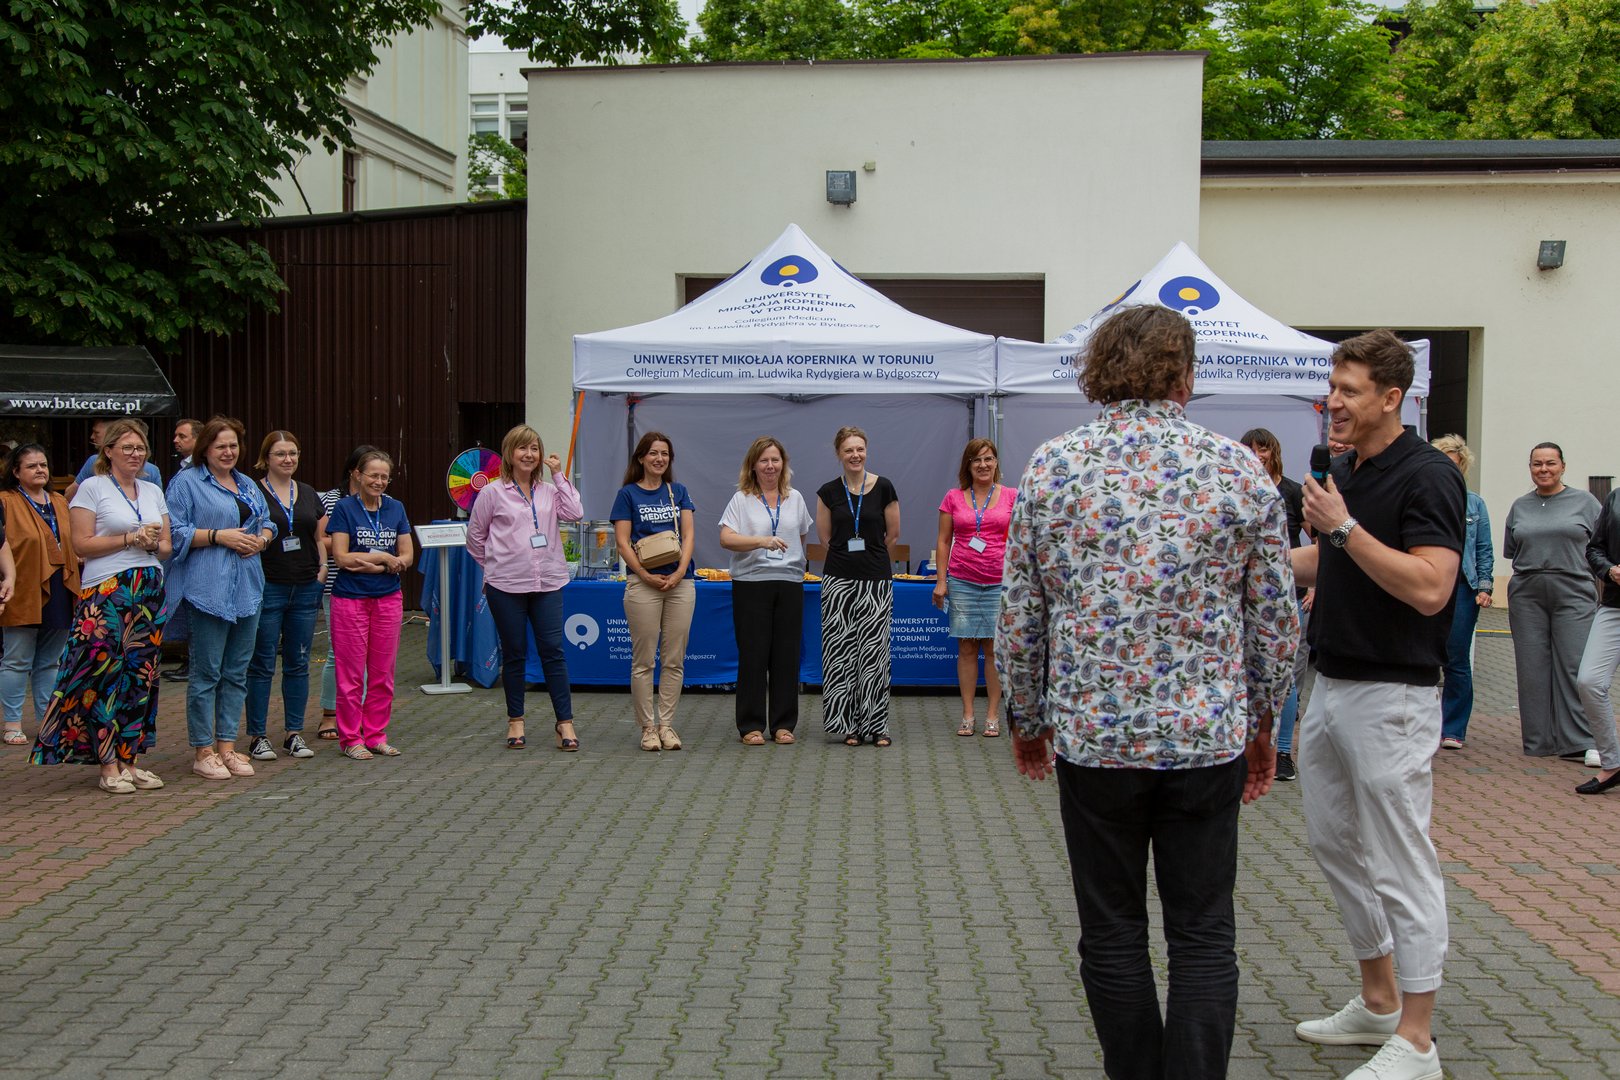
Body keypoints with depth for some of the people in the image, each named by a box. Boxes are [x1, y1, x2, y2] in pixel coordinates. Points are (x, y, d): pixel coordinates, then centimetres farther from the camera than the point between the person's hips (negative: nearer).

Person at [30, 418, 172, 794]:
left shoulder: (154, 491, 16)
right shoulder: (92, 487, 0)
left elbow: (167, 546, 17)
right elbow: (81, 544, -8)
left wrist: (153, 544, -4)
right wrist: (130, 539, -11)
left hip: (149, 593, 5)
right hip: (105, 594, -5)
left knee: (141, 676, 5)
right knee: (107, 673, -7)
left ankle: (128, 760, 12)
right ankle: (108, 766, 0)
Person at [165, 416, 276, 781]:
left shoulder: (248, 485, 19)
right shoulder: (186, 483, -2)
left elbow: (267, 522, 23)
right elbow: (175, 532, -9)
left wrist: (261, 539, 1)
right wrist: (220, 536, -16)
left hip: (247, 587, 7)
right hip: (208, 589, -7)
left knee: (237, 671, 9)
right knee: (206, 672, -3)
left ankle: (227, 745, 17)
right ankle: (203, 751, 5)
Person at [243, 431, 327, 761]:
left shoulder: (309, 494, 12)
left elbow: (320, 537, 17)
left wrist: (323, 567, 5)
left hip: (305, 589, 5)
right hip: (267, 588, -5)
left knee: (298, 663, 9)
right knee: (262, 665, 1)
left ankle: (294, 733, 17)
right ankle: (257, 736, 8)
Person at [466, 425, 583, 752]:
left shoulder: (548, 491, 10)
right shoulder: (493, 493, 1)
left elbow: (575, 513, -7)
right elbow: (475, 535, 8)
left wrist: (559, 475, -3)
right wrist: (494, 564, 9)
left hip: (547, 582, 2)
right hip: (506, 585, -2)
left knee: (553, 650, -2)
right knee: (514, 654, 7)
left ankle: (565, 721, 2)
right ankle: (515, 720, 20)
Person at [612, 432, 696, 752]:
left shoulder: (678, 491, 13)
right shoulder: (628, 494, 4)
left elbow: (688, 535, 6)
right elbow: (623, 543, -2)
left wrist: (680, 572, -10)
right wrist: (646, 576, -14)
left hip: (680, 582, 3)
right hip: (643, 584, -3)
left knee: (674, 660, 4)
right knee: (643, 660, -1)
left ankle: (666, 724, 12)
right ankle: (648, 727, 8)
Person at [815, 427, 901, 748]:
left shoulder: (884, 488, -1)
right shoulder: (828, 492, 3)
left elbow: (893, 533, 7)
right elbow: (825, 537, 11)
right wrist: (849, 554, 12)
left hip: (876, 579, -1)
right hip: (838, 579, 1)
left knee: (874, 651, 0)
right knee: (842, 651, 0)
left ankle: (876, 724, 8)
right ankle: (850, 724, 10)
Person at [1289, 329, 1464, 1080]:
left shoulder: (1426, 477, -15)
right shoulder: (1346, 472, 11)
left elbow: (1429, 588, -26)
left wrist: (1344, 526, -25)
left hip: (1392, 695, -9)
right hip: (1332, 686, 9)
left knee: (1401, 865, -1)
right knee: (1334, 846, 16)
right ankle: (1378, 1003, 31)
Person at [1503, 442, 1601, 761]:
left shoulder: (1584, 501, 5)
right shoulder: (1520, 506, 13)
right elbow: (1509, 551, 18)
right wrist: (1534, 564, 6)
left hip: (1574, 594, -3)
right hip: (1527, 595, 3)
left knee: (1575, 668, -8)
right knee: (1533, 669, 3)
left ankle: (1579, 742, -5)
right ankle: (1539, 741, 9)